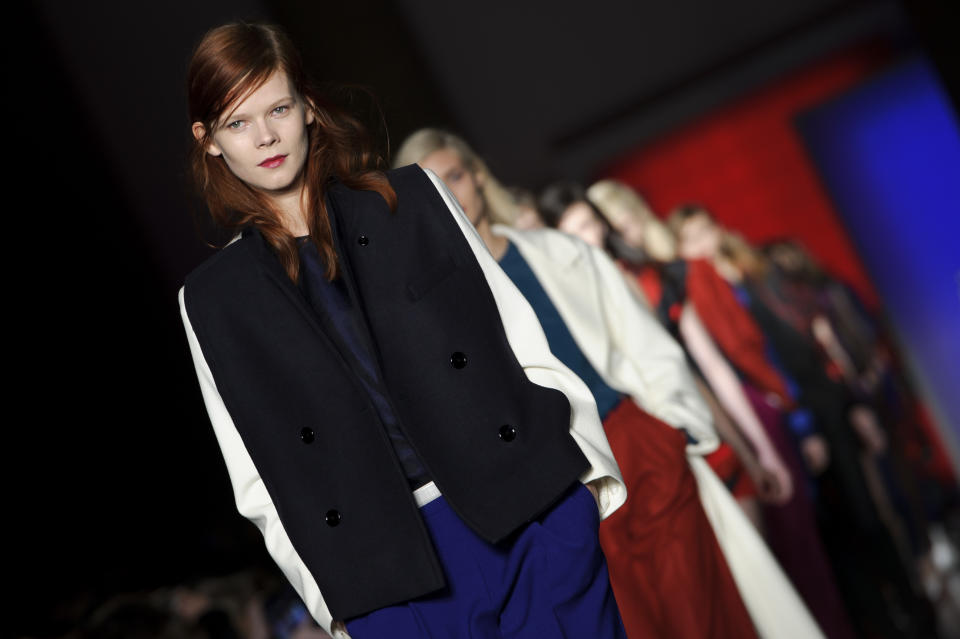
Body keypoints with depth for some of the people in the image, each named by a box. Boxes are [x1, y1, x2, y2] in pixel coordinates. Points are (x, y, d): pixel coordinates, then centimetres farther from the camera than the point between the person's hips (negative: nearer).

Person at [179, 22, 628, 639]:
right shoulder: (212, 300, 6)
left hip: (534, 506, 1)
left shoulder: (415, 196, 7)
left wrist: (582, 467, 0)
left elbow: (522, 338, 6)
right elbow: (259, 474, 7)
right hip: (387, 566, 0)